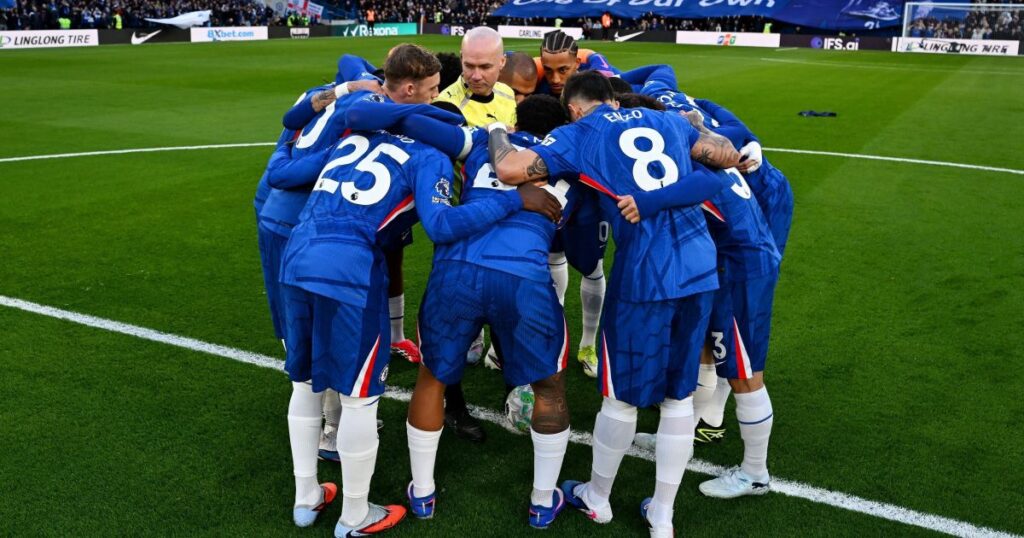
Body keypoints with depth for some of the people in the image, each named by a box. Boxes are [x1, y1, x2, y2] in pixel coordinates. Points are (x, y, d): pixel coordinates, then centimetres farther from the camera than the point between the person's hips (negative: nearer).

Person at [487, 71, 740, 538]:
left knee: (621, 394, 14)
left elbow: (509, 170, -5)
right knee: (679, 394, 17)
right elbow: (729, 156, 18)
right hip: (701, 265, 5)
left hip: (645, 272, -5)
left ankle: (597, 499, 35)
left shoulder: (578, 135, 5)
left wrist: (497, 134, 16)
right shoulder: (667, 119, 18)